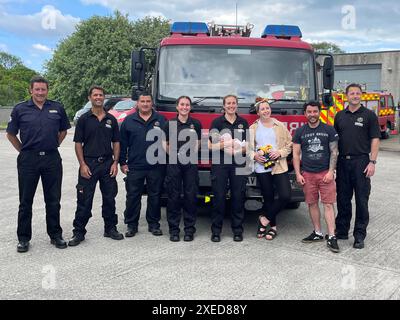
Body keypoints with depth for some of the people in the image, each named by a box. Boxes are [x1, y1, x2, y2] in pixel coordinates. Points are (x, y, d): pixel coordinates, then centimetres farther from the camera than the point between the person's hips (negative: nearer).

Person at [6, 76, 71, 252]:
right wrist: (23, 150, 4)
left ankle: (55, 235, 21)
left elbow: (63, 130, 17)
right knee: (26, 201, 7)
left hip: (52, 159, 1)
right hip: (28, 160, -1)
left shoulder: (57, 108, 5)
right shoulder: (20, 109, 1)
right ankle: (23, 238, 18)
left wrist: (53, 146, 10)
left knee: (53, 200, 8)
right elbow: (11, 134, 9)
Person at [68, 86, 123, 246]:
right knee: (84, 200, 1)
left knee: (109, 198, 9)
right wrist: (82, 164, -10)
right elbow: (78, 143, -1)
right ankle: (79, 232, 10)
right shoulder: (84, 119, 1)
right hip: (88, 164, -2)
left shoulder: (111, 119, 8)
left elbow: (116, 142, 10)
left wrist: (115, 163, 0)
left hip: (108, 164, 3)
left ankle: (110, 228, 23)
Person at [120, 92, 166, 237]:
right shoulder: (129, 120, 6)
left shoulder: (161, 120, 7)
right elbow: (123, 144, 7)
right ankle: (131, 225, 16)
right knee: (133, 196, 4)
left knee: (155, 196, 8)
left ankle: (154, 224, 20)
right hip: (134, 167, 0)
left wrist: (165, 161, 3)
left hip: (156, 167, 0)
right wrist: (122, 163, 2)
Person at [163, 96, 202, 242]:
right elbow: (165, 144, 9)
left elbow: (197, 143, 13)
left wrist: (192, 154, 0)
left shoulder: (196, 124, 7)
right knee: (174, 196, 2)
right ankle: (174, 229, 10)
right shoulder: (170, 124, 4)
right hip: (173, 163, 0)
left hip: (191, 163, 1)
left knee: (190, 196, 2)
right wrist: (173, 154, -1)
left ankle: (189, 228, 12)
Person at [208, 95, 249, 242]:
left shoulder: (243, 122, 11)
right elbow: (210, 145, -1)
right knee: (219, 197, -1)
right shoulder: (217, 122, 4)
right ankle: (216, 230, 8)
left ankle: (237, 229, 13)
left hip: (238, 165, 2)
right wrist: (223, 145, -17)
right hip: (219, 165, -2)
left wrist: (238, 150, -8)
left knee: (238, 197, 3)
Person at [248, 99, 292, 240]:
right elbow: (247, 148, 8)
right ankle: (272, 226, 22)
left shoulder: (280, 126, 8)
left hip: (279, 167, 0)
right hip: (261, 168, 0)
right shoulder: (253, 128, 8)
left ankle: (265, 218, 7)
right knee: (268, 198, 7)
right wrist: (254, 155, -10)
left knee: (285, 196, -11)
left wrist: (280, 152, -10)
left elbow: (289, 144, 6)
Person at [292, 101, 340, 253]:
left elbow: (334, 152, 1)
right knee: (312, 204, 8)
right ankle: (317, 233, 20)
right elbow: (296, 154, 6)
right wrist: (298, 174, -1)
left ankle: (331, 237, -2)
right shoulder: (300, 132, 6)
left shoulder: (329, 130, 3)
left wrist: (331, 172, -9)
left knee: (328, 204, -5)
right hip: (307, 174, 2)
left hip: (325, 173, -2)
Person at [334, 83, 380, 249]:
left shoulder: (369, 115, 0)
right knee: (342, 199, 11)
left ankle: (360, 235, 10)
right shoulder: (339, 116, 11)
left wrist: (372, 162, -12)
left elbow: (375, 140, -4)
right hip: (342, 162, 4)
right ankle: (341, 230, 23)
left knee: (361, 200, 1)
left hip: (361, 162, -4)